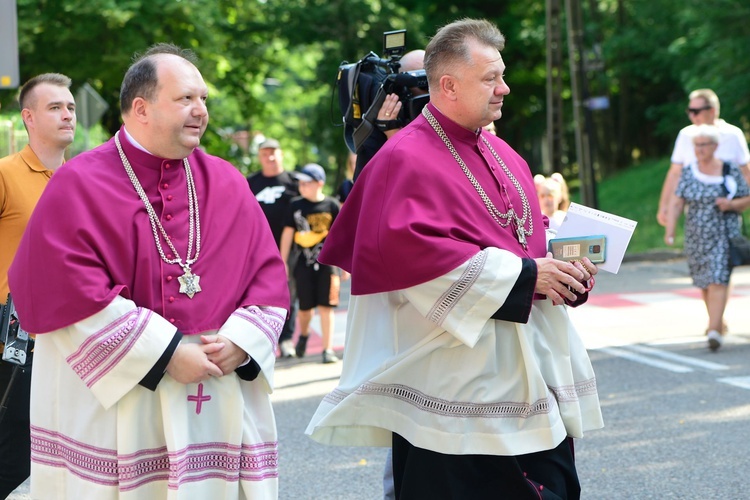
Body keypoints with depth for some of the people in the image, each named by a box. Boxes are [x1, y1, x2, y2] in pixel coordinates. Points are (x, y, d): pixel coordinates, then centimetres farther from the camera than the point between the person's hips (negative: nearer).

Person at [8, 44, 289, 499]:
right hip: (113, 407, -4)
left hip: (220, 406, 4)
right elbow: (69, 295, -14)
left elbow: (269, 274, 9)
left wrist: (239, 342, -10)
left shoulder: (227, 184, 11)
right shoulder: (79, 186, -4)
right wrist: (166, 354, -15)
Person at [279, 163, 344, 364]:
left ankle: (328, 349, 1)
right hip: (304, 263, 2)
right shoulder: (295, 205, 2)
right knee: (305, 307, 8)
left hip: (327, 262, -2)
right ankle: (303, 334, 38)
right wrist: (283, 262, 6)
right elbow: (288, 233, 7)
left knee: (326, 306, -3)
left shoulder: (331, 205, -2)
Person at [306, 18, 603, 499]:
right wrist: (524, 273, -19)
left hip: (528, 373, 8)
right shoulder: (407, 158, -11)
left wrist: (564, 269, -1)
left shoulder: (501, 154, 15)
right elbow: (410, 250, -23)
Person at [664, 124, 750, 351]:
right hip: (695, 237, 3)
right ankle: (717, 320, 32)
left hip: (723, 236, -3)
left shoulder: (730, 171, 0)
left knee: (718, 280, -15)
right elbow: (676, 204, 0)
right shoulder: (688, 172, 5)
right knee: (704, 282, 11)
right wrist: (670, 231, -11)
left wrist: (731, 204, -14)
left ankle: (714, 329, -20)